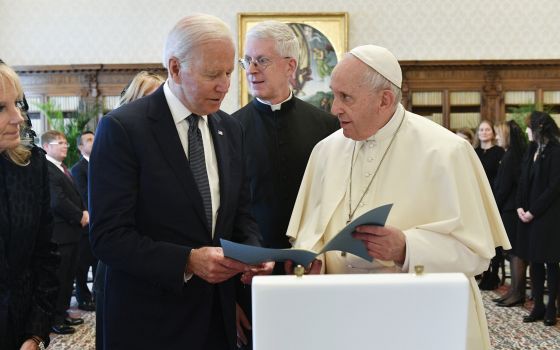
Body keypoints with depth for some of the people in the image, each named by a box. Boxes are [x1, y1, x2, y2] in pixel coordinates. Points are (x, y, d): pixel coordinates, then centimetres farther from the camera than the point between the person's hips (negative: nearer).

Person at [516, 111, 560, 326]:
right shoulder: (532, 150, 12)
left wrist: (533, 211, -14)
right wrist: (520, 207, -1)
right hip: (529, 214, 7)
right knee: (534, 261, 9)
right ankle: (538, 306, 17)